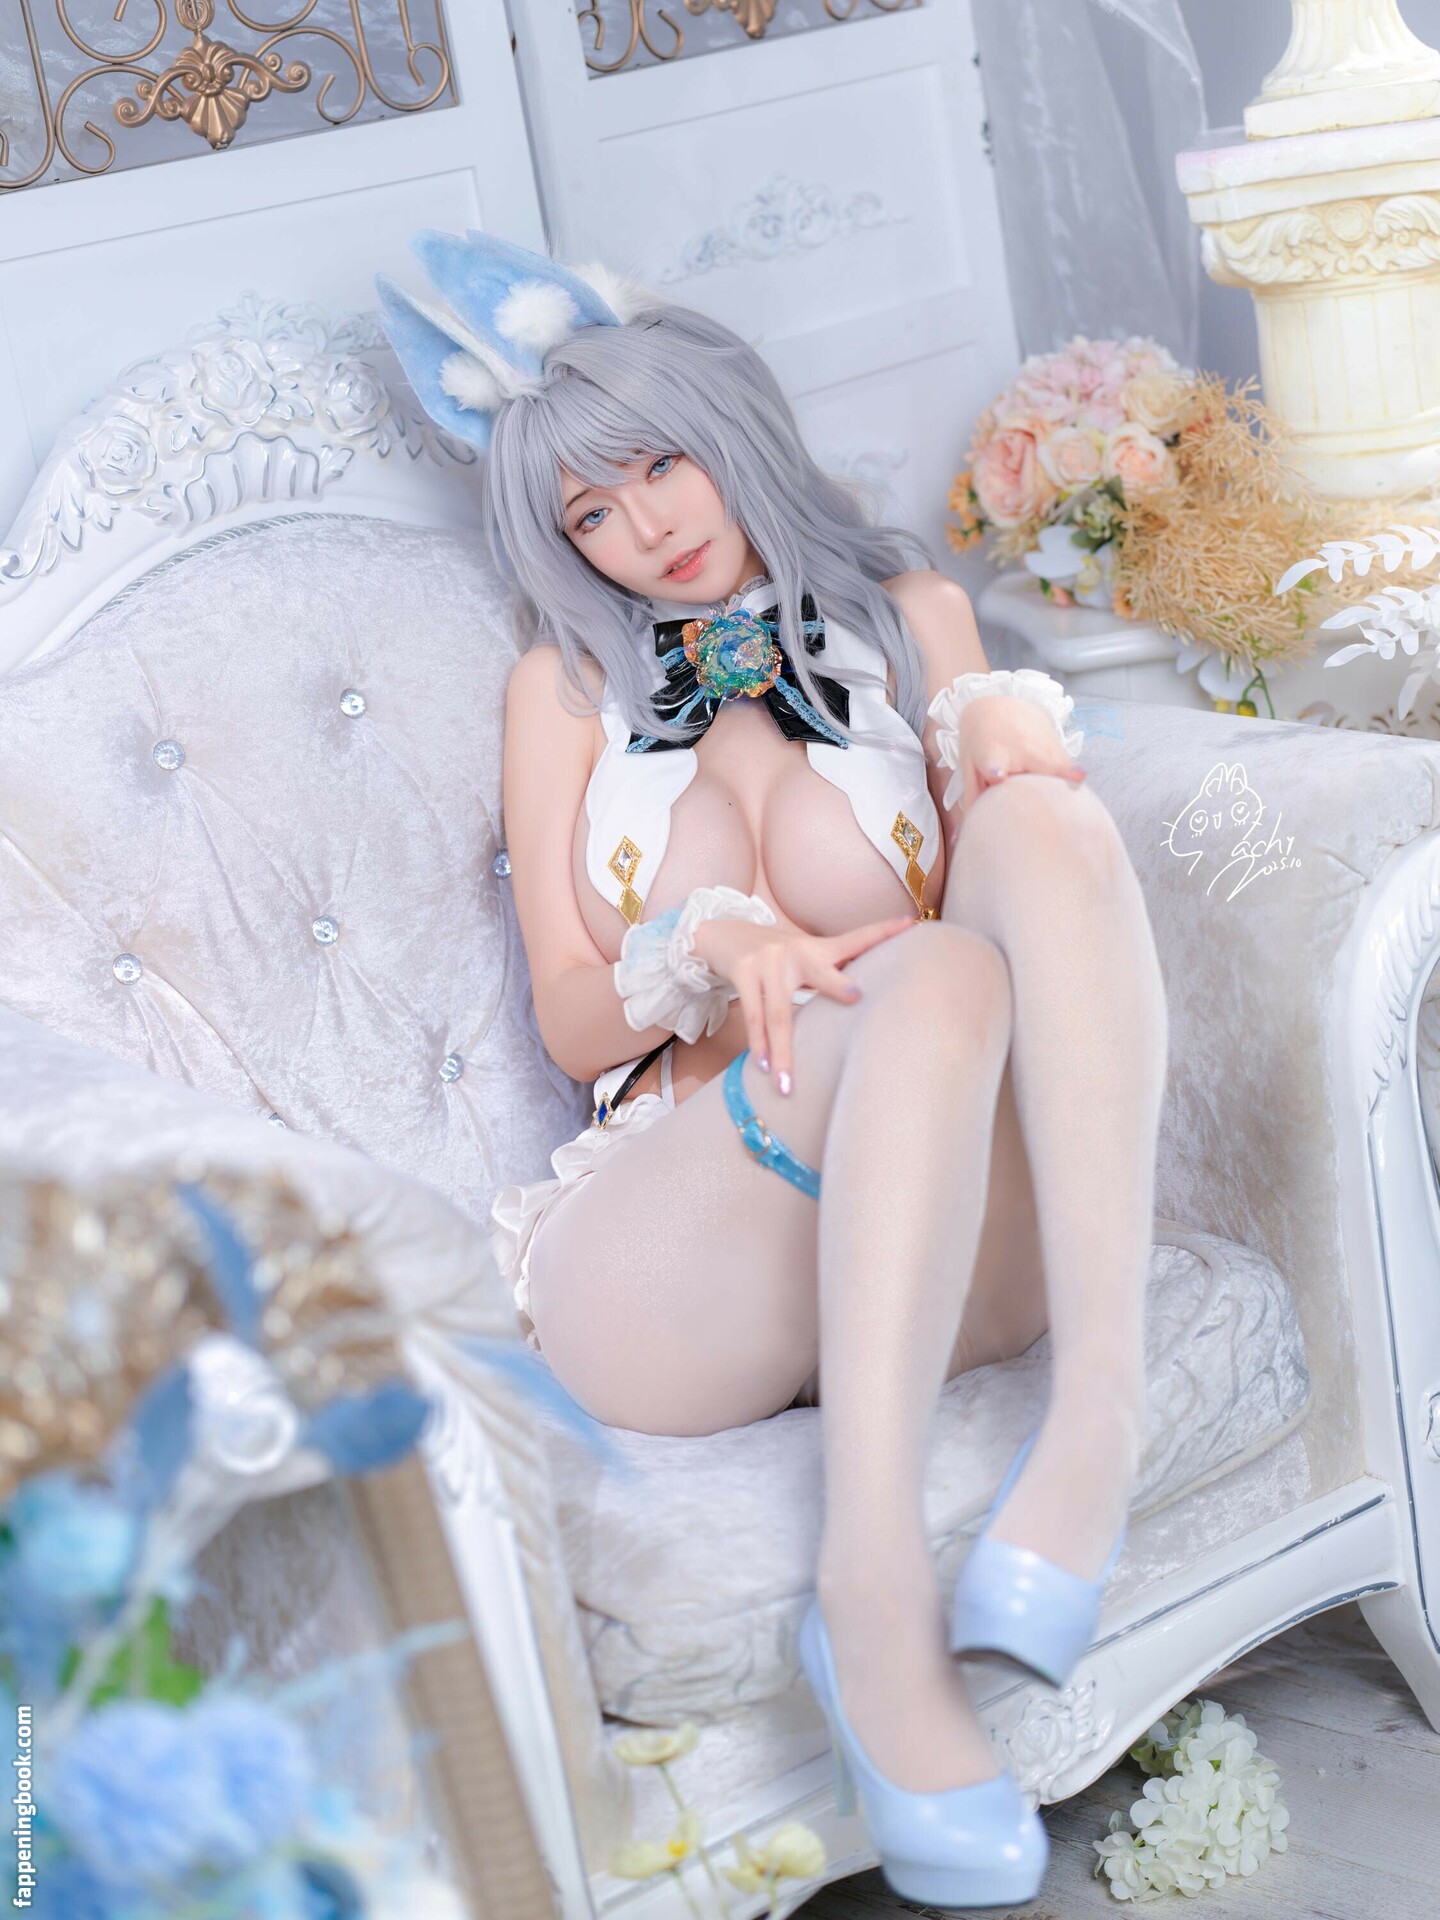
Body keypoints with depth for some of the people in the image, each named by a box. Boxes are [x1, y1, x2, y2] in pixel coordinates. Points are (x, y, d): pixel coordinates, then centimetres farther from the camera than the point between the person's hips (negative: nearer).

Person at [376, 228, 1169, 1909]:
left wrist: (1007, 731, -6)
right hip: (665, 1243, -1)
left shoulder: (907, 614, 23)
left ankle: (1100, 1412, -40)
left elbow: (1009, 860, 17)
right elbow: (570, 1020, 12)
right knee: (931, 977, -35)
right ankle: (875, 1602, -45)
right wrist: (705, 956, -12)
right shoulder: (566, 683, 19)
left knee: (1047, 814, -27)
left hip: (948, 1243, 2)